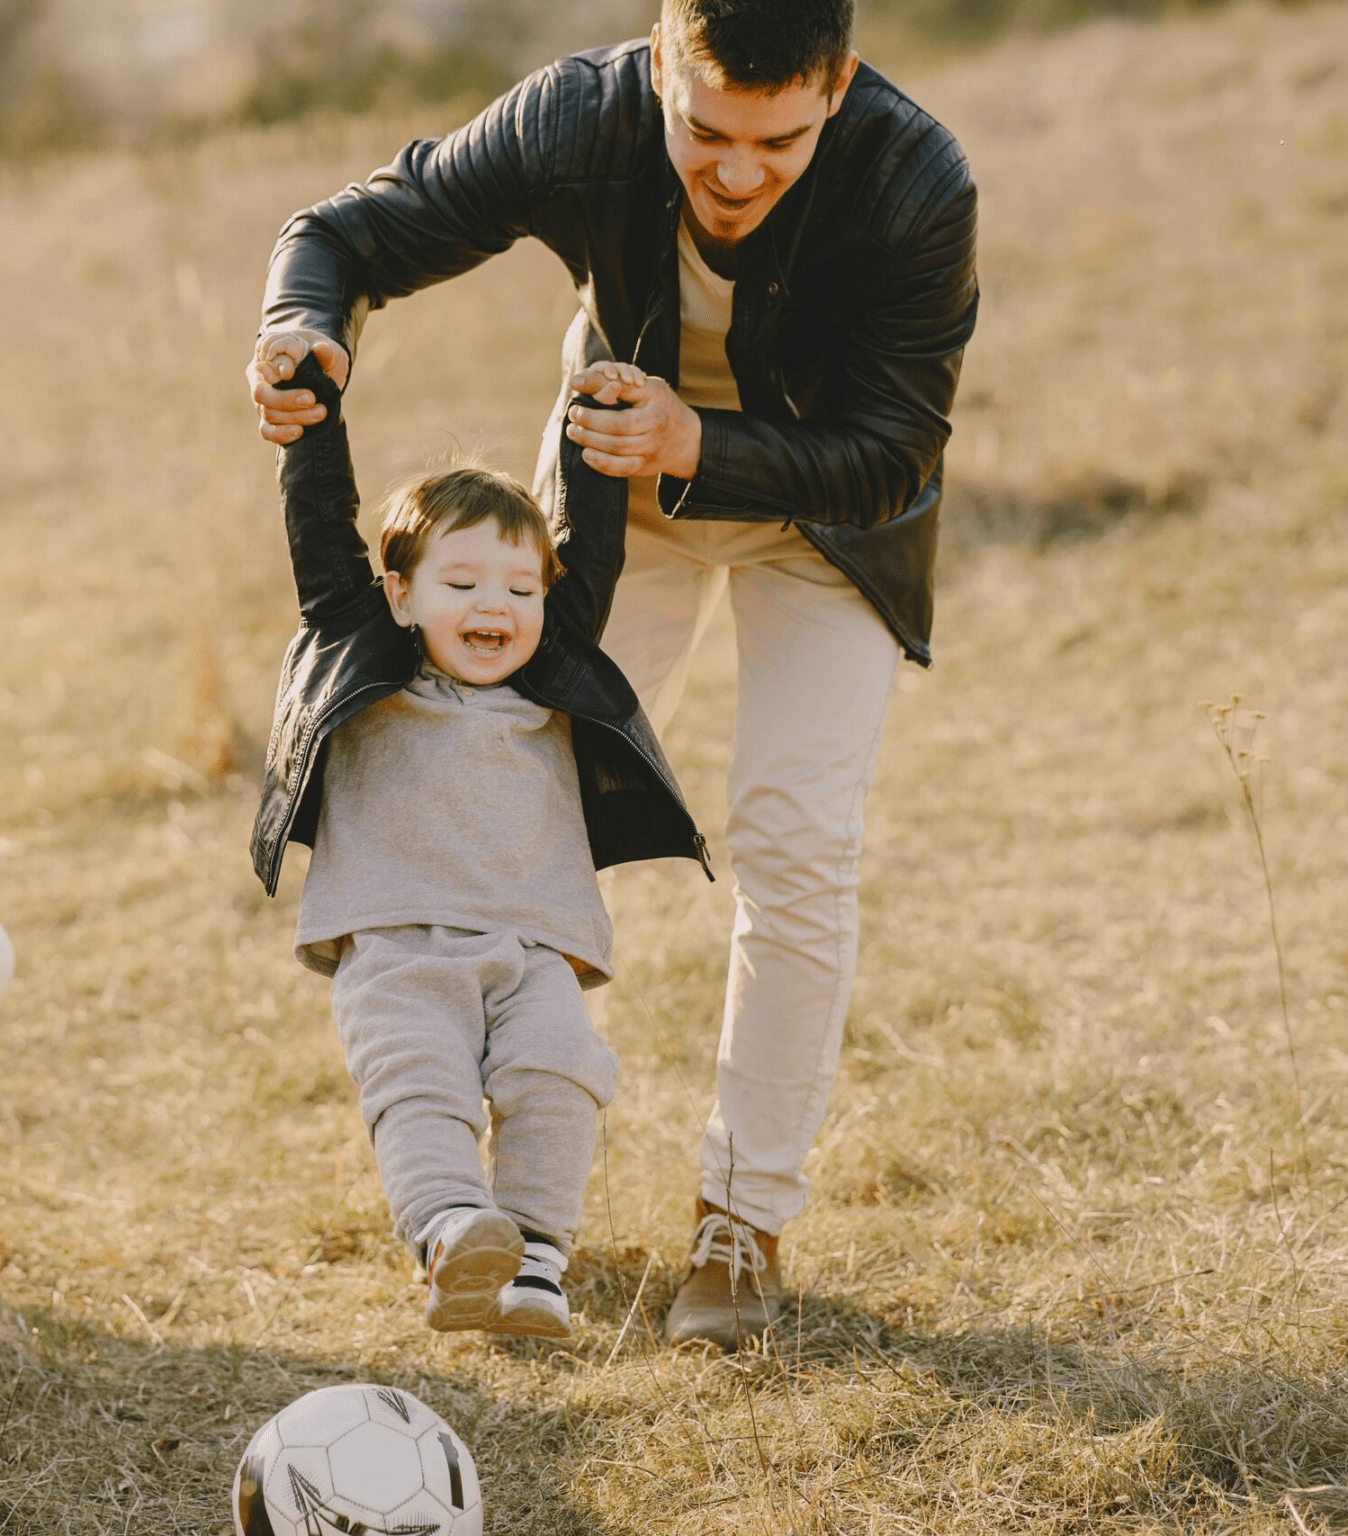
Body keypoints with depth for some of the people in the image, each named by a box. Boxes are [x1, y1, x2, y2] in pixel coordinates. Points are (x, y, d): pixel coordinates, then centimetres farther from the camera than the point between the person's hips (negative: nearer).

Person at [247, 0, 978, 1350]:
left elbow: (890, 461, -28)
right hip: (624, 479, 2)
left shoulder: (917, 187, -36)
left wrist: (700, 451, -44)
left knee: (795, 835, -12)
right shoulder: (578, 124, -32)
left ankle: (745, 1221, 2)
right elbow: (348, 235, -19)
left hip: (822, 495, -2)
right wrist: (306, 332, -43)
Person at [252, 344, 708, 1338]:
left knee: (558, 1074, -23)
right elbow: (321, 535, 11)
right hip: (394, 948, -2)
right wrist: (311, 407, 8)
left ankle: (536, 1257, -26)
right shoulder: (364, 667, 14)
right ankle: (455, 1238, -43)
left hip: (533, 949, 2)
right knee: (419, 1082, -26)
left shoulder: (552, 692, 21)